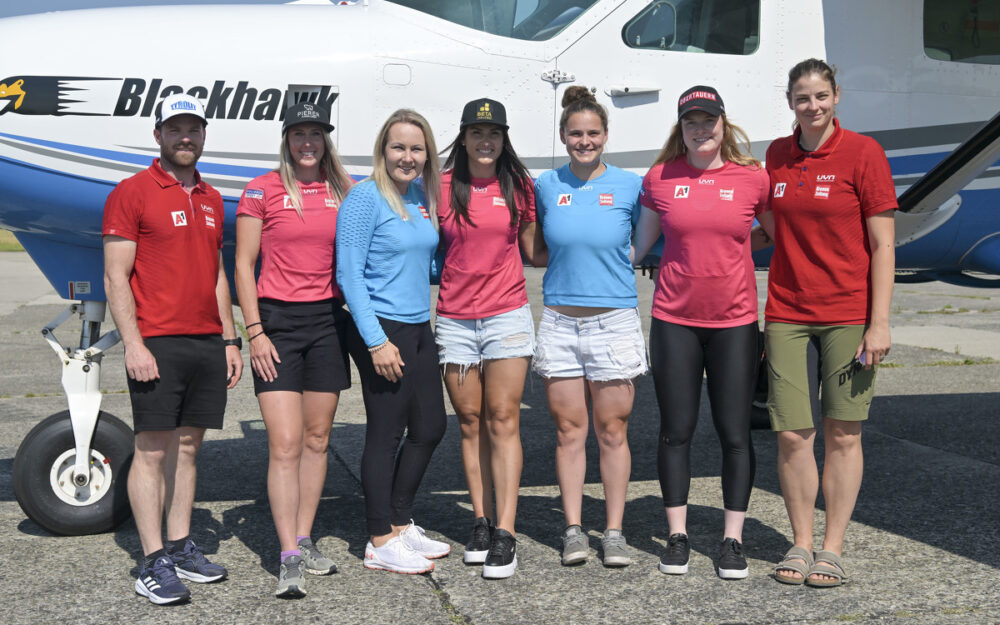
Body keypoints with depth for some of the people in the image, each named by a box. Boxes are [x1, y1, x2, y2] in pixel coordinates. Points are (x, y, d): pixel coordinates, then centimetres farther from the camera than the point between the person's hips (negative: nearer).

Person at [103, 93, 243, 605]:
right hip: (157, 345, -6)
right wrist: (134, 344, -15)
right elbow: (115, 277, -7)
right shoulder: (132, 193, -2)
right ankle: (154, 562, 1)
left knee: (189, 446, 10)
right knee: (153, 449, -3)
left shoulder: (211, 200, 17)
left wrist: (229, 339, 16)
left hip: (208, 345, 6)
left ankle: (181, 548, 17)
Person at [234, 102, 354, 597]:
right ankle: (289, 559, -5)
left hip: (329, 320, 4)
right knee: (284, 444, -8)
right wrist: (254, 331, -8)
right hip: (277, 320, -4)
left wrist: (358, 323, 6)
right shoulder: (262, 191, -1)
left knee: (316, 439, 10)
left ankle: (304, 540, 22)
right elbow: (244, 265, -1)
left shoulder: (344, 192, 8)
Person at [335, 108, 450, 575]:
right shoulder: (365, 197, -11)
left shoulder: (421, 195, 11)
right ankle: (380, 543, 12)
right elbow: (349, 274, -15)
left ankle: (401, 524, 30)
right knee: (385, 434, -1)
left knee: (430, 426, 14)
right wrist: (376, 341, -19)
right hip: (381, 330, -8)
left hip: (418, 327, 8)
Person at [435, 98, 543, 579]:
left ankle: (505, 533, -5)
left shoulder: (518, 186, 5)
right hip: (454, 319, 1)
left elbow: (532, 250, 13)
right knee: (470, 422, 7)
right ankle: (481, 522, 17)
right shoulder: (442, 187, 3)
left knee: (502, 420, -5)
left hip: (507, 315, -1)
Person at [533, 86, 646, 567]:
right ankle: (573, 529, 16)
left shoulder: (630, 186, 2)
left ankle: (614, 532, 13)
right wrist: (569, 264, 7)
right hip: (559, 322, 2)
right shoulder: (546, 186, 6)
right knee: (568, 430, 6)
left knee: (613, 431, 3)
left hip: (614, 320, -1)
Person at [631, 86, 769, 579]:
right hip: (674, 320, 1)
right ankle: (677, 536, 18)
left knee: (734, 432, 3)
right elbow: (639, 243, 12)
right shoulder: (660, 178, 2)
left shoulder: (753, 179, -1)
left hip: (735, 321, -1)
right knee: (676, 431, 6)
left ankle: (733, 540, 15)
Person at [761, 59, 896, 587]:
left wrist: (879, 323, -11)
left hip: (848, 315, -3)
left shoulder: (862, 153, -4)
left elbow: (882, 245, -6)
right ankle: (800, 543, 16)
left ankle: (832, 548, 14)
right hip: (787, 315, 3)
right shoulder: (777, 155, 9)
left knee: (843, 433, 3)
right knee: (792, 434, 1)